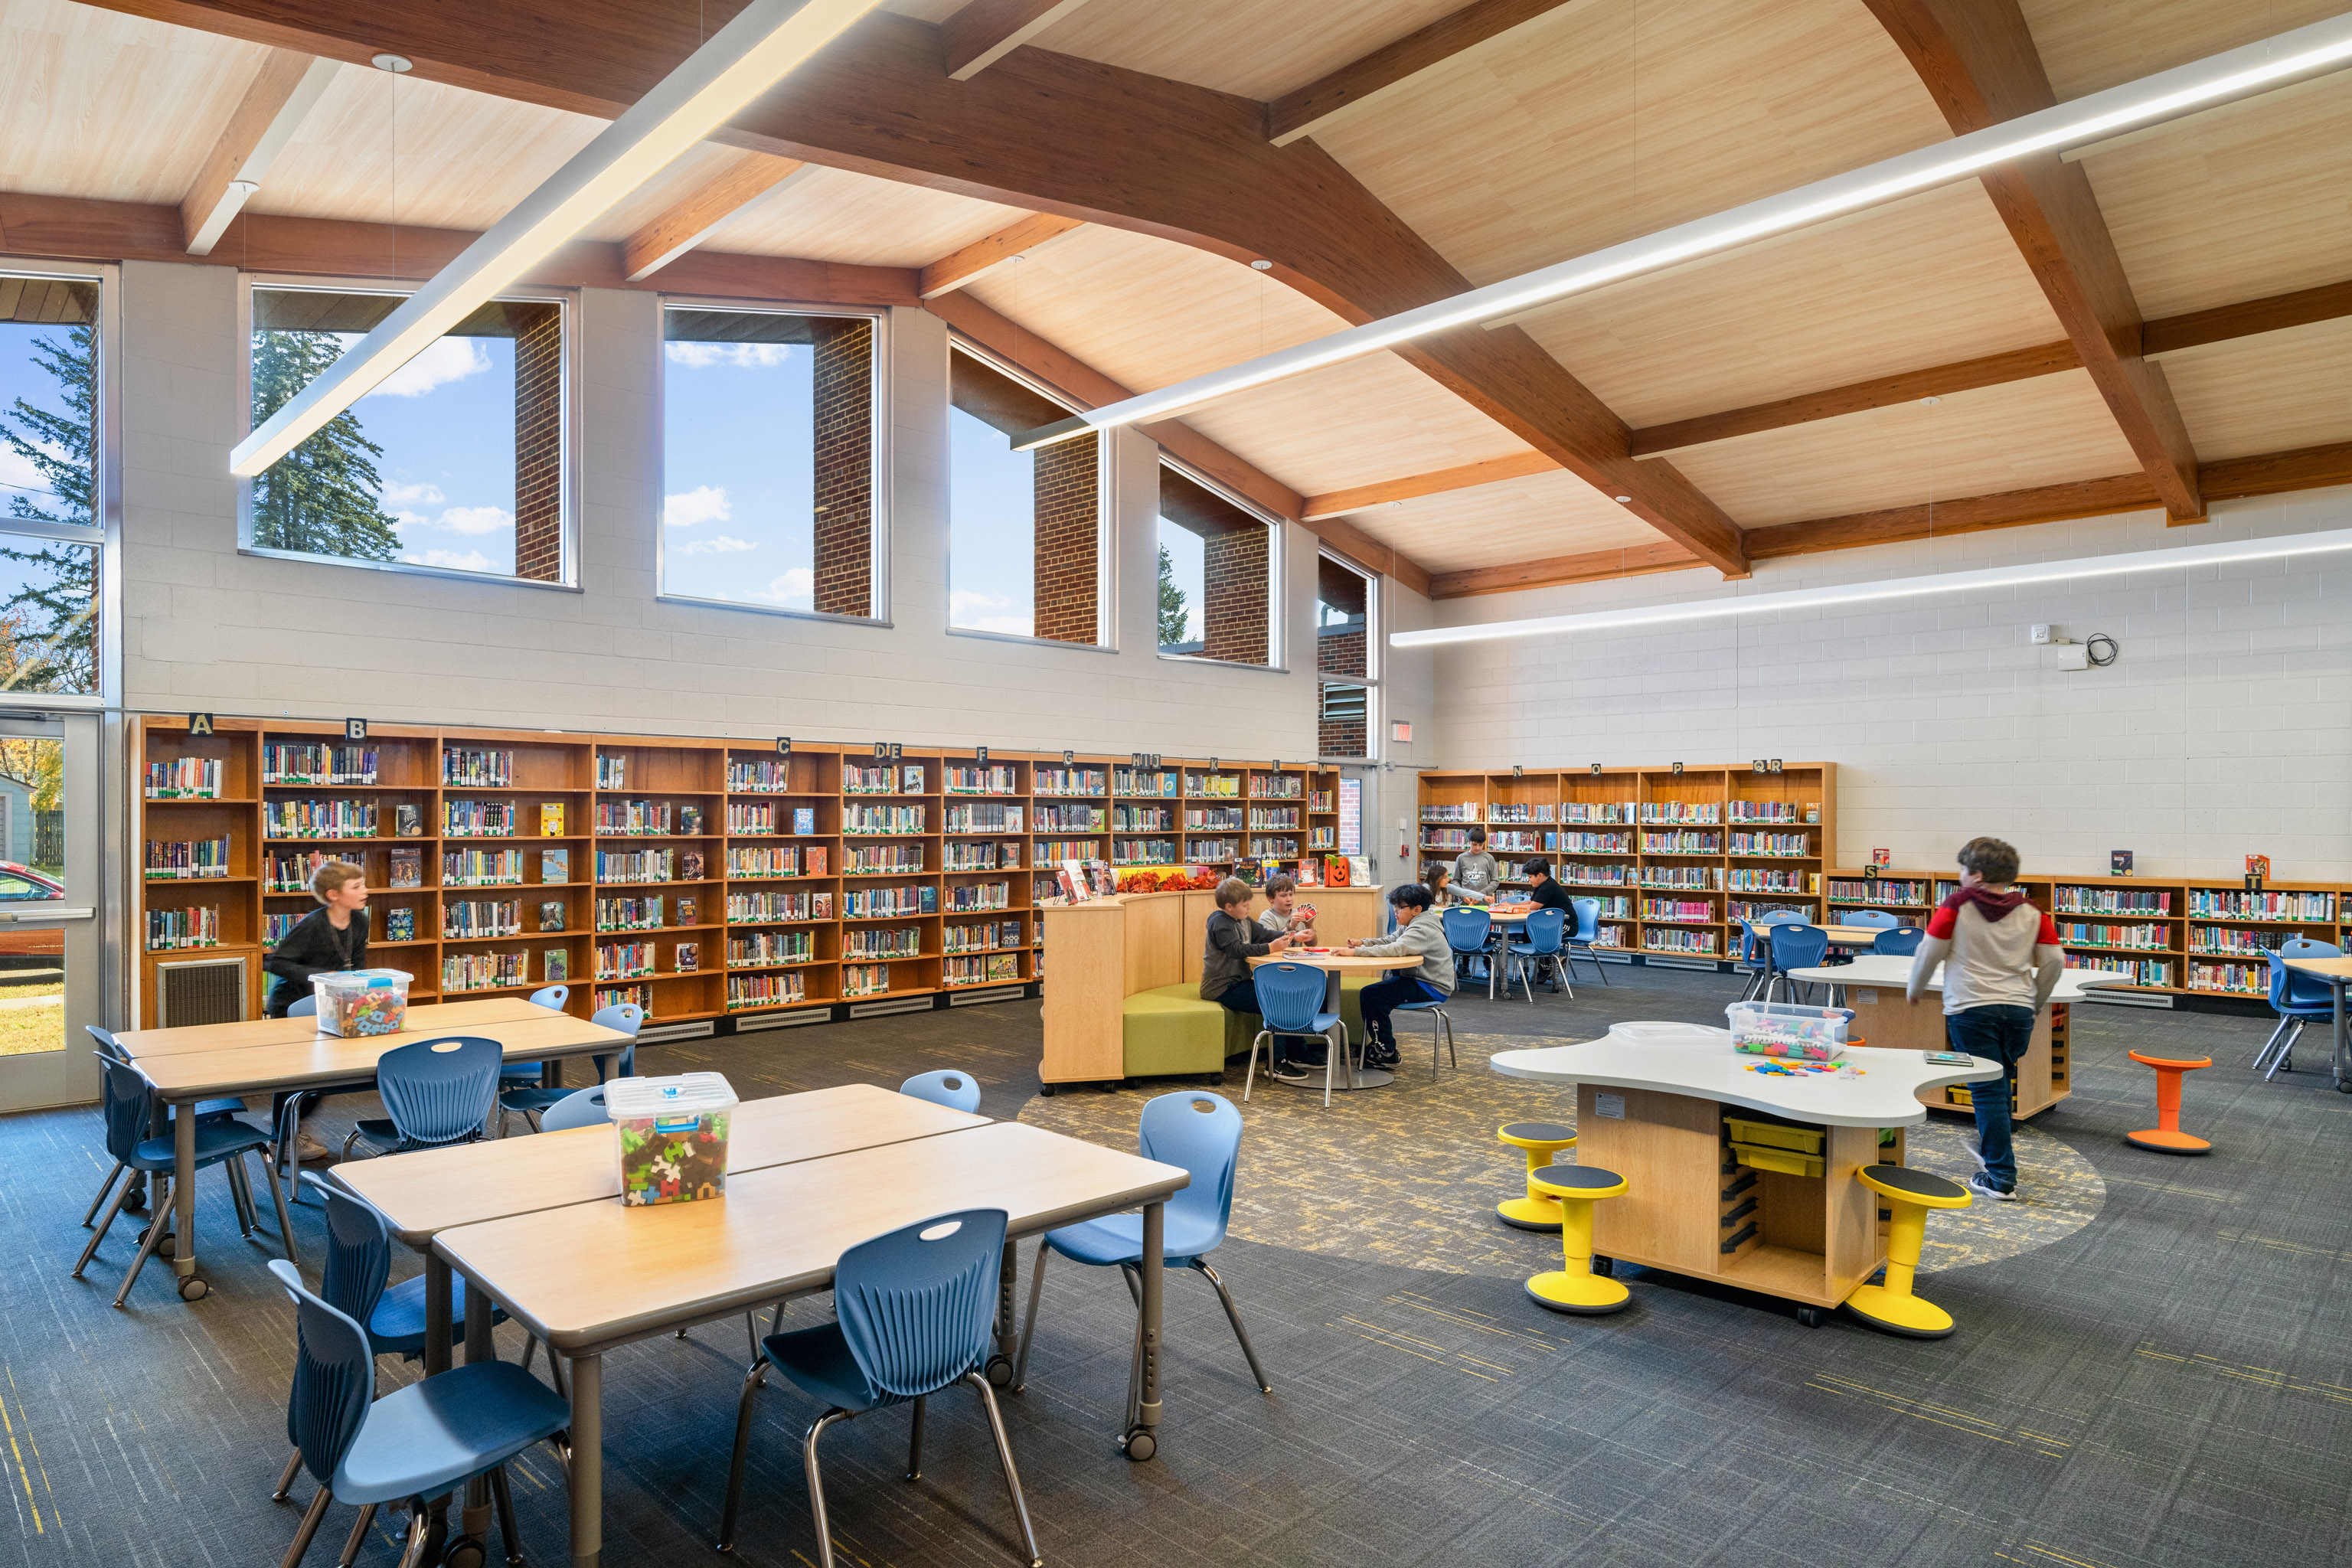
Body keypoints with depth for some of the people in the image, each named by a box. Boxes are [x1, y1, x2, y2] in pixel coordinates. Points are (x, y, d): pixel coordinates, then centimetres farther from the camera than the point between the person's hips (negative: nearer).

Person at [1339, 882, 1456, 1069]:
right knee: (1370, 993, 14)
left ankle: (1386, 1054, -7)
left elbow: (1395, 949, -36)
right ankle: (1375, 1044, 24)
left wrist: (1357, 952, -35)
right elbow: (1390, 941, 14)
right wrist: (1363, 943, -4)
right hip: (1416, 979, 11)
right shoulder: (1412, 925, 11)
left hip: (1433, 988, -11)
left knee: (1371, 996, -18)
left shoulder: (1423, 930, -22)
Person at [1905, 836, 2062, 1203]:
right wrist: (2034, 1004, 19)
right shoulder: (2032, 912, 6)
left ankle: (2001, 1179, 0)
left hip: (1971, 1009, -5)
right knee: (2002, 1082, 24)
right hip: (2018, 1010, 5)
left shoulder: (1956, 906, -6)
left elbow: (1930, 952, -6)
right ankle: (1992, 1148, 42)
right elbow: (2054, 961, 6)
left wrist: (1914, 990, 11)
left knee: (1988, 1091, -2)